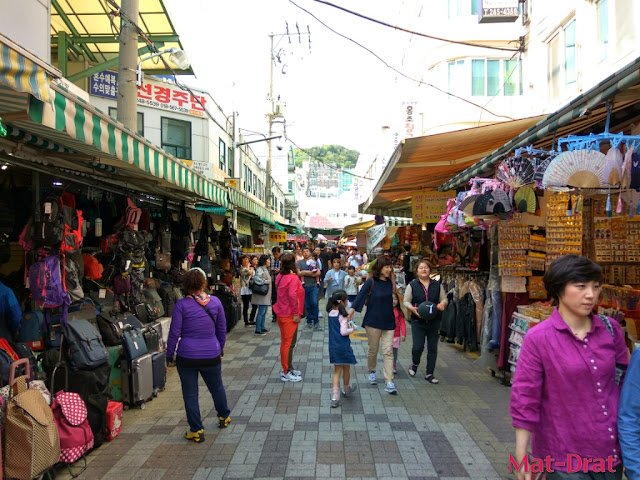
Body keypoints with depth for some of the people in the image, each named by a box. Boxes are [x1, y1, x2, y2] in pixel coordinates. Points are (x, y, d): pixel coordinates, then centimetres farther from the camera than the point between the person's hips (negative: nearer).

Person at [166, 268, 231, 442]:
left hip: (187, 356, -3)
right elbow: (222, 329, 7)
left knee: (190, 394, 10)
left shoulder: (181, 305, -10)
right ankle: (224, 418, 42)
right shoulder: (215, 302, -2)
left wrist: (170, 356, 3)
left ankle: (197, 431, 17)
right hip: (211, 355, 3)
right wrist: (220, 350, 20)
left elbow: (174, 333, -7)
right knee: (217, 387, 23)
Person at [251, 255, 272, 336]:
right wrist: (265, 281, -23)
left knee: (264, 312, 14)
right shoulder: (260, 269, -15)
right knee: (261, 312, -8)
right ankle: (257, 330, -5)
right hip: (262, 294, -10)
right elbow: (256, 278, -30)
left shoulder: (266, 269, 17)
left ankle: (262, 328, 22)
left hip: (266, 295, 10)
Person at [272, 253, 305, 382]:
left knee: (285, 342, 17)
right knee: (289, 343, 0)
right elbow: (292, 295, -26)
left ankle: (287, 368, 29)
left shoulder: (279, 276, 6)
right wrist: (296, 313, -20)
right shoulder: (293, 278, -18)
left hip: (281, 313, 9)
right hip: (289, 315, -9)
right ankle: (286, 373, 7)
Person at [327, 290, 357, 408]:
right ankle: (346, 390, 39)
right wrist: (352, 329, -5)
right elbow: (343, 332, -22)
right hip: (343, 347, -6)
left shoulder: (330, 313, 4)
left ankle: (335, 397, 2)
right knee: (346, 369, 18)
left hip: (333, 347, 6)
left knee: (337, 371, 9)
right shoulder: (342, 315, -18)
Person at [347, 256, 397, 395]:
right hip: (373, 321, -4)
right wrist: (349, 314, -21)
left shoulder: (389, 282, 6)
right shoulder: (371, 282, -9)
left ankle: (389, 383, -3)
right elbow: (360, 297, -14)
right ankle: (372, 372, 37)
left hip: (388, 322, 4)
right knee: (373, 349, 10)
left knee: (388, 351, -3)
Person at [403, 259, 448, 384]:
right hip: (418, 322, -2)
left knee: (432, 348, 6)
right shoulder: (412, 285, 2)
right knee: (418, 347, -9)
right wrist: (412, 308, -17)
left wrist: (442, 304, -11)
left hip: (434, 321, 2)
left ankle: (429, 374, 20)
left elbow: (444, 299, 12)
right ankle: (414, 363, 24)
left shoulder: (437, 285, 7)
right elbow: (406, 301, 3)